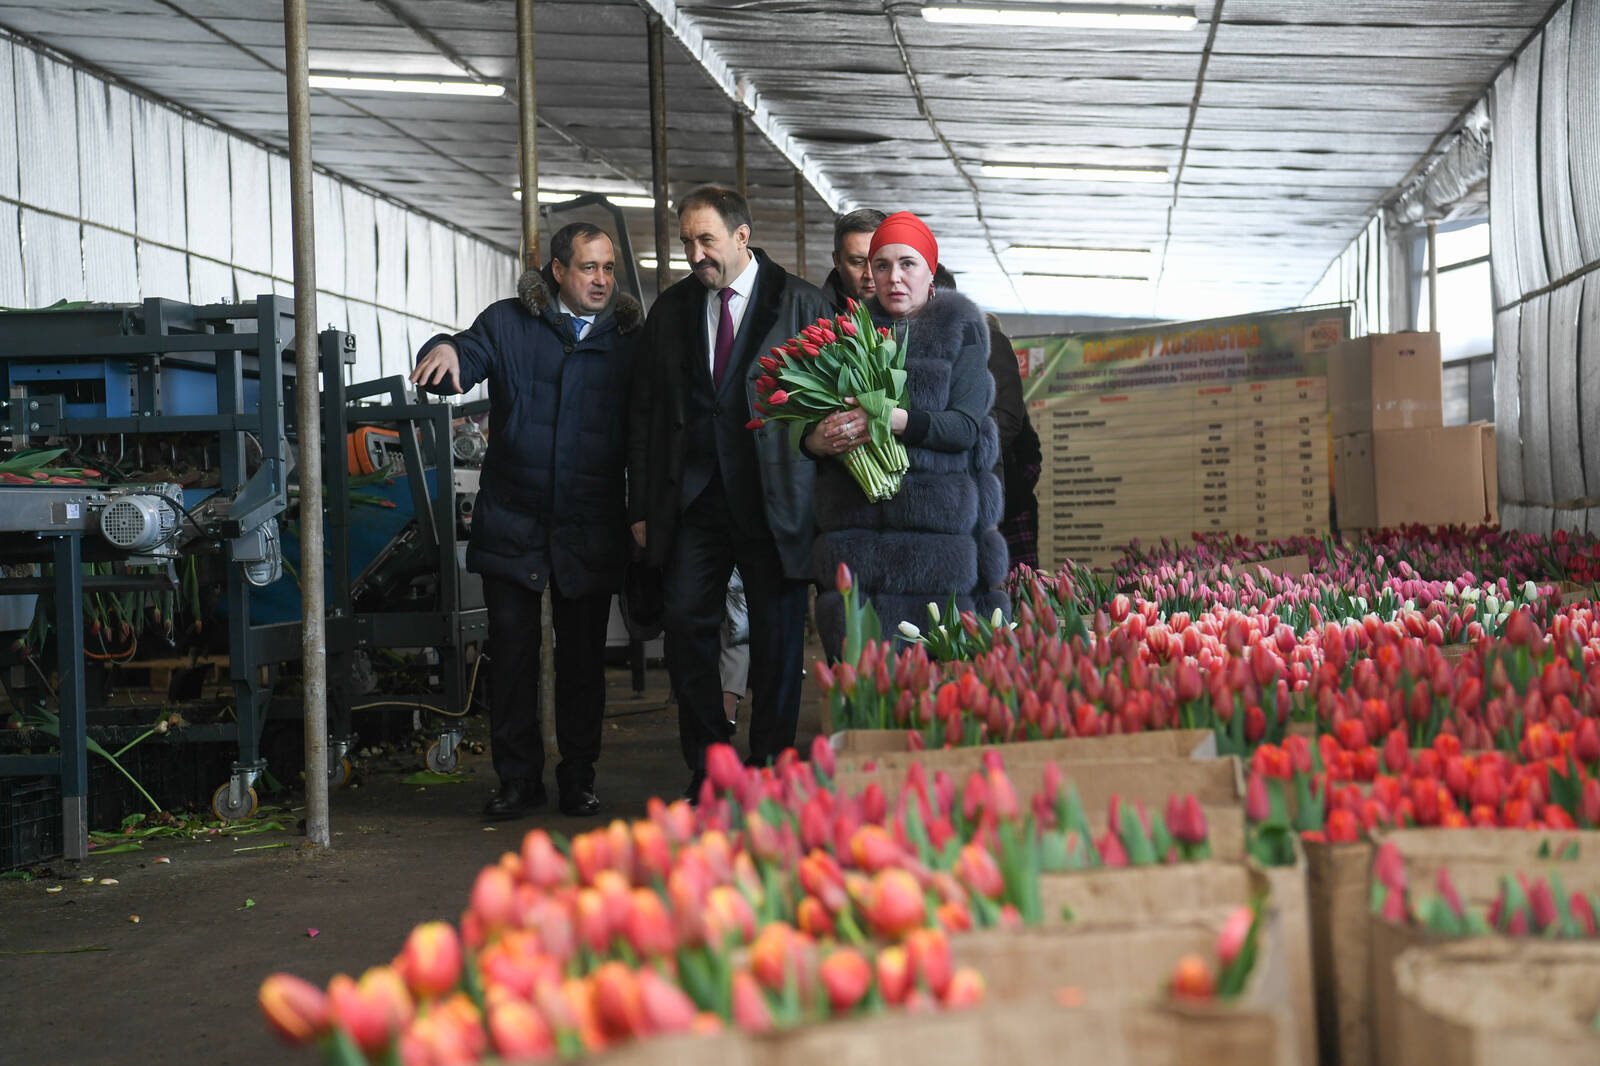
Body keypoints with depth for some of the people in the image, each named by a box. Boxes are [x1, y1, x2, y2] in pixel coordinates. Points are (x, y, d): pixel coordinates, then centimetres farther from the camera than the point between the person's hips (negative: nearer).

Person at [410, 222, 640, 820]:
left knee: (583, 655, 6)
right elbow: (464, 362, -8)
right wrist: (445, 351, -32)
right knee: (512, 651, 2)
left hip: (591, 529, 0)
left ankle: (578, 780, 18)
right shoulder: (508, 324, 5)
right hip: (512, 523, 0)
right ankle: (518, 779, 12)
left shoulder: (628, 339, 6)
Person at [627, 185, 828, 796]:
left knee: (777, 633, 1)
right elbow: (644, 415, 13)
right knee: (685, 624, -2)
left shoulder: (799, 304, 1)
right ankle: (706, 772, 9)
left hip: (772, 497, -3)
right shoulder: (671, 310, 12)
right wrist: (642, 506, 8)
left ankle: (770, 772, 13)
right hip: (693, 497, 3)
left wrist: (822, 505, -6)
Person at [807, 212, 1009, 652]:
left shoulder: (960, 330, 7)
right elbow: (812, 422, 13)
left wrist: (895, 420, -20)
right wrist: (816, 440, -11)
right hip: (854, 526, 3)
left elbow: (966, 426, -6)